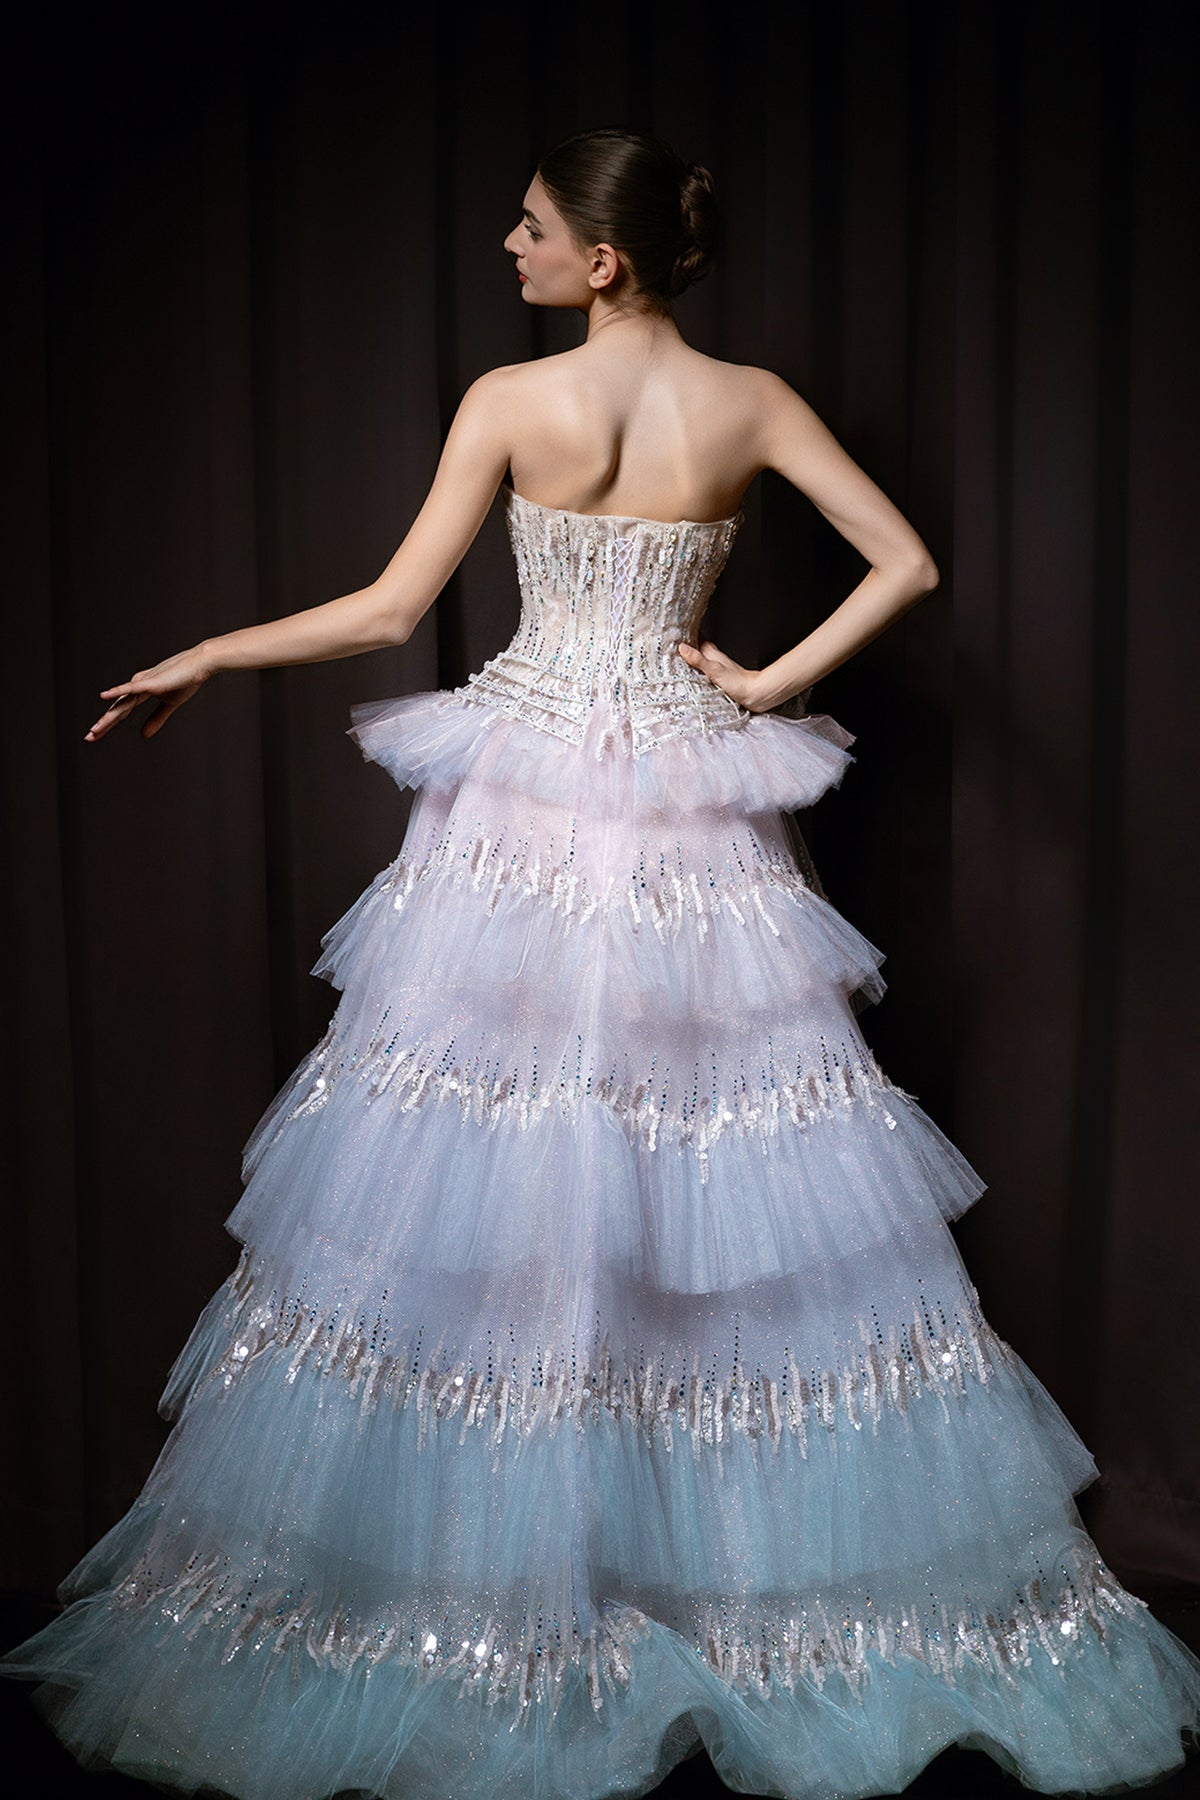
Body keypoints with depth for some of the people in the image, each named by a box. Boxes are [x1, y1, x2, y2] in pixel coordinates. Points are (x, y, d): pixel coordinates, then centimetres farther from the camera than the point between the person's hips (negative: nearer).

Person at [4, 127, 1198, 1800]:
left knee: (473, 1205, 5)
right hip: (693, 821, 3)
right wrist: (775, 684, 4)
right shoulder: (752, 402, 1)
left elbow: (389, 611, -5)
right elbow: (909, 563, 0)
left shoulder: (510, 400, -5)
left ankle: (470, 1561, 16)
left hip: (523, 811, -2)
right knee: (748, 1199, 8)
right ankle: (784, 1559, 19)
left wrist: (203, 657, 5)